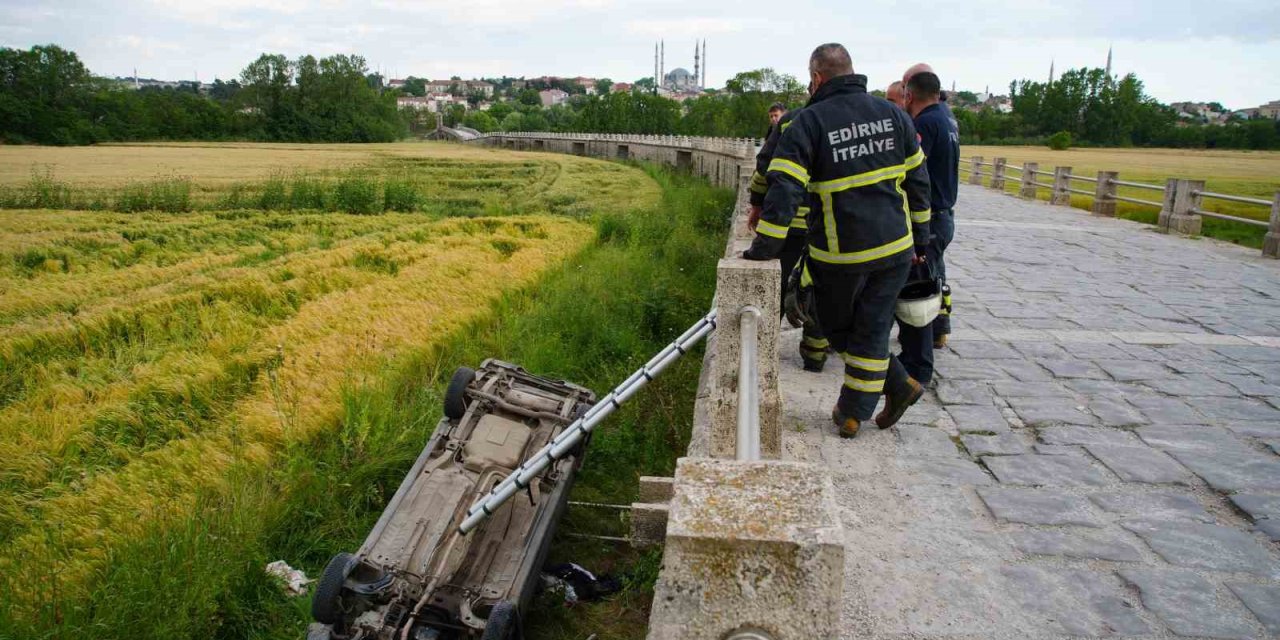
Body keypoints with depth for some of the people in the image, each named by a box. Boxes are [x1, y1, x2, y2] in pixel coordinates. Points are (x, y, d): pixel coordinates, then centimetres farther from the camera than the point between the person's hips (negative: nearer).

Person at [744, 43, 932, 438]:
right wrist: (919, 238, 18)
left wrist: (764, 248, -16)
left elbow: (783, 190, -20)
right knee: (871, 330, 12)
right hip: (894, 248, 4)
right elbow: (917, 180, 10)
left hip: (840, 255, -4)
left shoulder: (808, 123, -11)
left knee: (837, 326, 18)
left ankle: (896, 386, 20)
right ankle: (854, 415, 15)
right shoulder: (892, 114, 5)